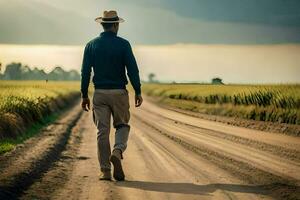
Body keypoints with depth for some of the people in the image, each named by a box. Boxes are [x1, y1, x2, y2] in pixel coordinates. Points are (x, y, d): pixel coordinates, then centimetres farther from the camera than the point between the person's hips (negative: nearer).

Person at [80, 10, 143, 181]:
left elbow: (85, 72, 2)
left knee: (102, 132, 4)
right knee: (122, 126, 15)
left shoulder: (91, 45, 3)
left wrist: (84, 96, 8)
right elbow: (132, 69, -9)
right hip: (119, 93, -2)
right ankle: (117, 152, -14)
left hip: (100, 94, 2)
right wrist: (138, 92, -3)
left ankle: (105, 170, 2)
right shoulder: (123, 44, -4)